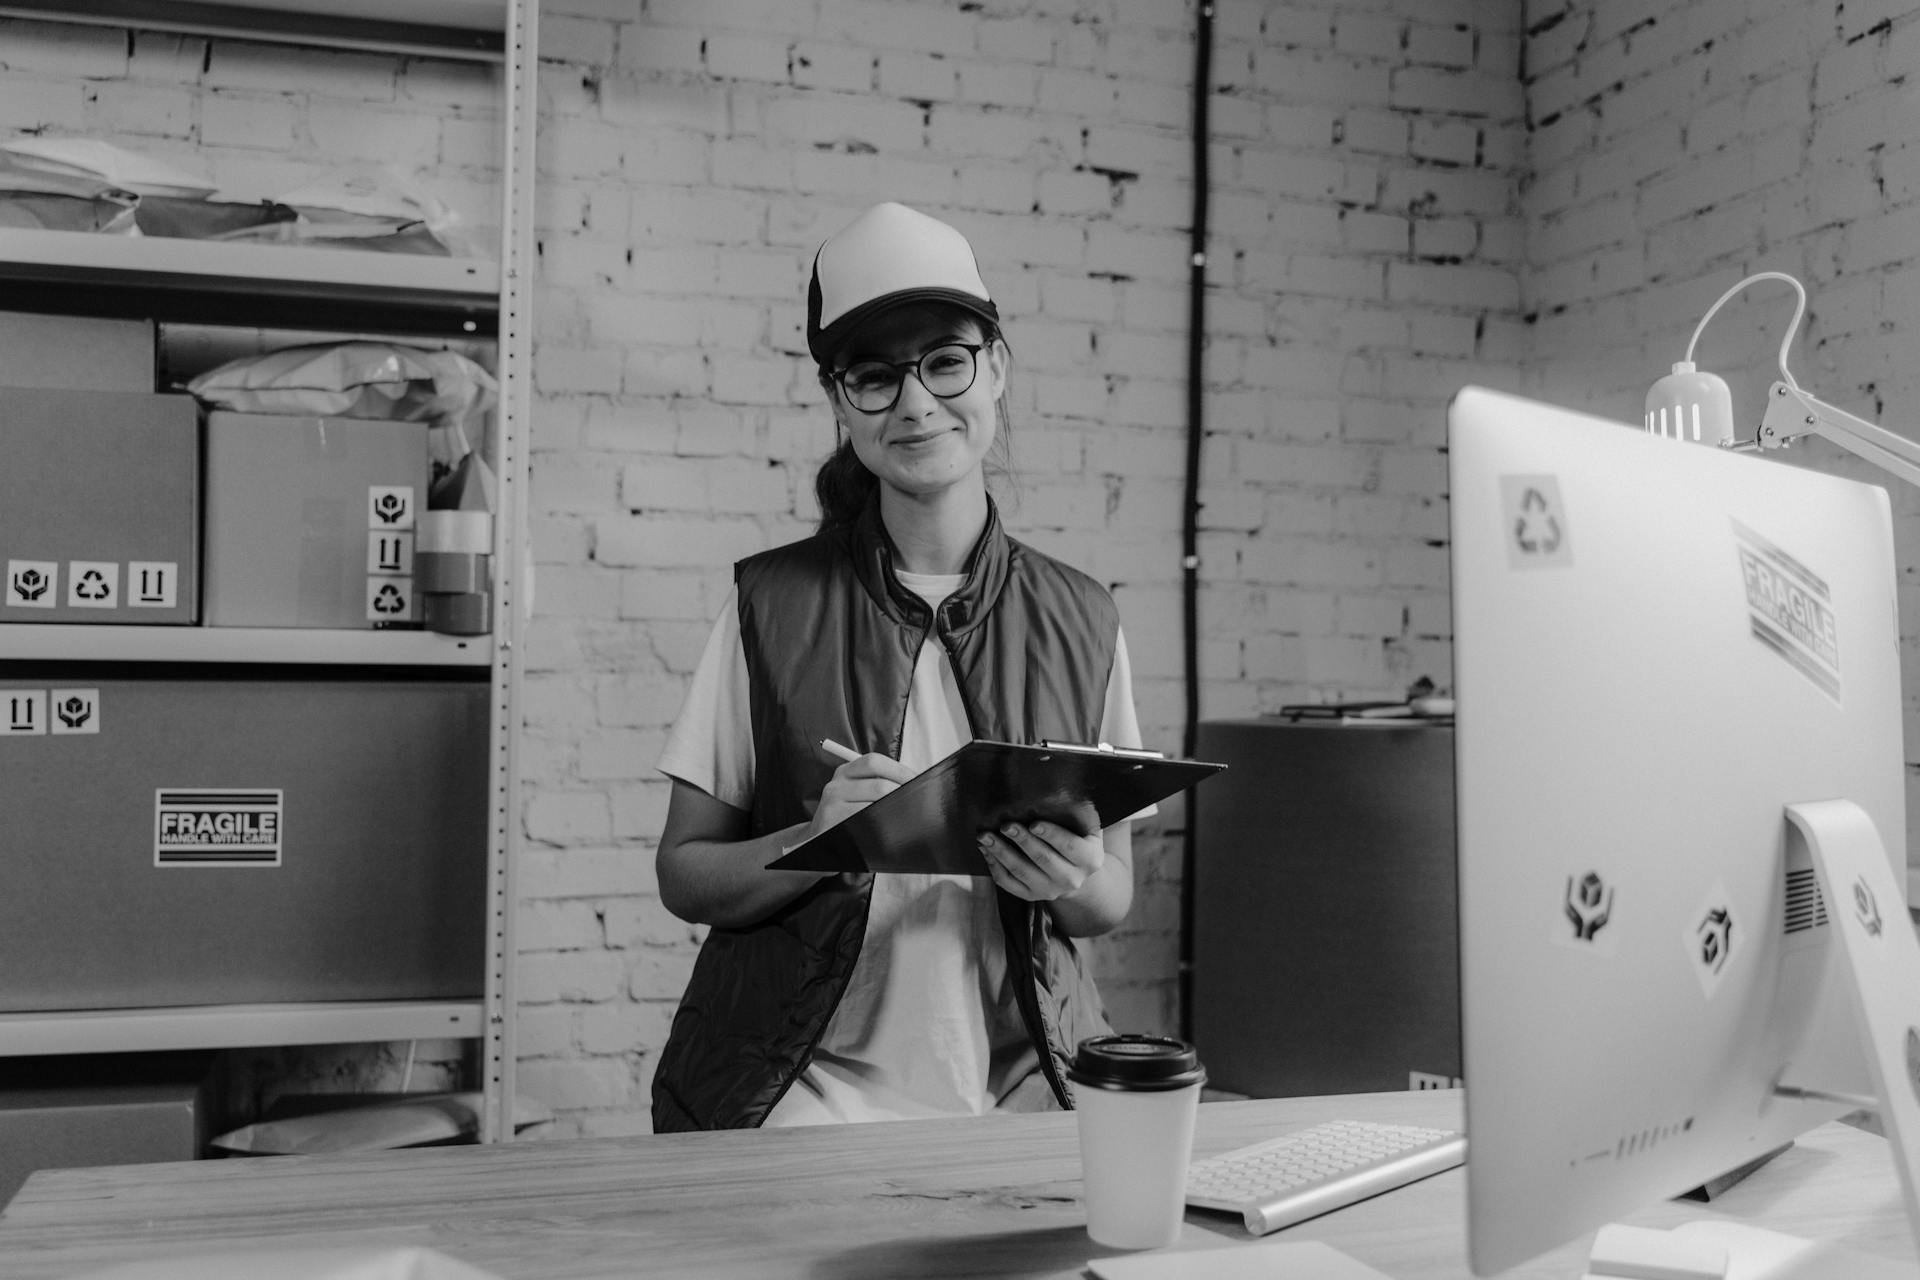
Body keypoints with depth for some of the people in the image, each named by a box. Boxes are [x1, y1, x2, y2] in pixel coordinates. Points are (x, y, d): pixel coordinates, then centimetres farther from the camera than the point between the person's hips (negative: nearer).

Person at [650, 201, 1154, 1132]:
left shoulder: (1080, 621, 3)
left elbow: (1114, 898, 12)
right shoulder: (772, 602, -1)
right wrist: (816, 842, -17)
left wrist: (1075, 881, -11)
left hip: (1018, 1091, 3)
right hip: (804, 1095, -3)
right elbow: (683, 874, 2)